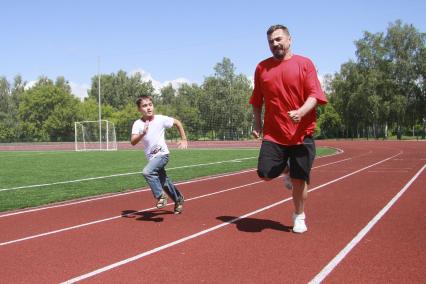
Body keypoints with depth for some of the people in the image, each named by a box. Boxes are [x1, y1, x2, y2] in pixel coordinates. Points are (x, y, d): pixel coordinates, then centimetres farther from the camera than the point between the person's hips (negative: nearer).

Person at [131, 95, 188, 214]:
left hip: (162, 154, -4)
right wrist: (143, 133, -40)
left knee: (147, 172, -28)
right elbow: (133, 142, -22)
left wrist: (184, 140, 3)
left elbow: (177, 123, 4)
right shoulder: (137, 124, -9)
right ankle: (178, 200, 39)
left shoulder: (161, 119, -12)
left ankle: (161, 196, -15)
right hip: (151, 158, 4)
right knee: (164, 183, 16)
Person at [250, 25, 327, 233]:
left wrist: (300, 112, -25)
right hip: (273, 133, 2)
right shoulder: (262, 67, 9)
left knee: (299, 180, 3)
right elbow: (257, 100, 17)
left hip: (301, 133, -2)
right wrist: (257, 123, 10)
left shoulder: (304, 64, 0)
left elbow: (314, 94, -8)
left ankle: (299, 216, 26)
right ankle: (286, 170, 26)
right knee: (265, 174, -9)